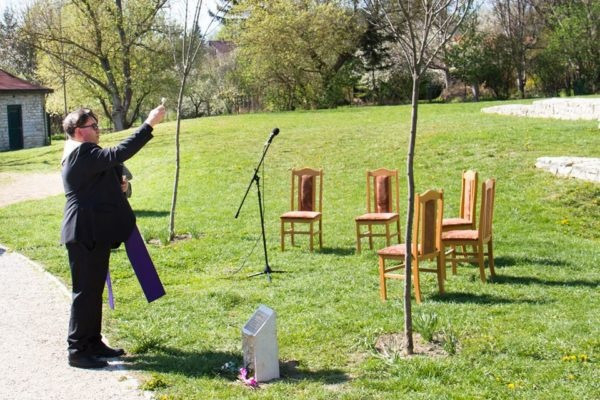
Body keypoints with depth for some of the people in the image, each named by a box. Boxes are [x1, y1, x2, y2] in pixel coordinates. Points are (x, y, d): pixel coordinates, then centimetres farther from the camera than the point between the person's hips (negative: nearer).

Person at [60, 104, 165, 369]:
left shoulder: (83, 155, 17)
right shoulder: (82, 153, -16)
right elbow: (117, 153, -29)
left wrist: (118, 186, 6)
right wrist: (149, 125, -27)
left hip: (94, 234, 11)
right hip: (85, 235, -11)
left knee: (94, 290, 16)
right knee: (85, 292, -5)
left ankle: (93, 343, 25)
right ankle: (77, 351, 3)